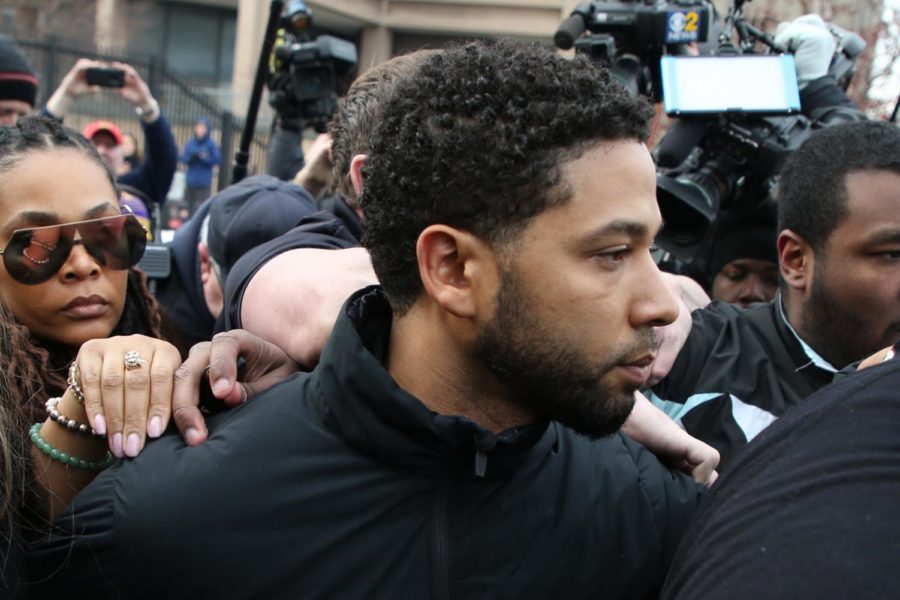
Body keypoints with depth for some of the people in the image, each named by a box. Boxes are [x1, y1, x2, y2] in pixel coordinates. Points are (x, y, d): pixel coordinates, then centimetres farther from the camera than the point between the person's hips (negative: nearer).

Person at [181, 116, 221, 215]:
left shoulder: (211, 144, -6)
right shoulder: (190, 143, 4)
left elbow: (216, 160, -9)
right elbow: (183, 158, 4)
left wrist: (203, 157, -22)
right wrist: (191, 157, -16)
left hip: (204, 182, -4)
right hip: (190, 180, 4)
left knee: (201, 207, -11)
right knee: (188, 205, 10)